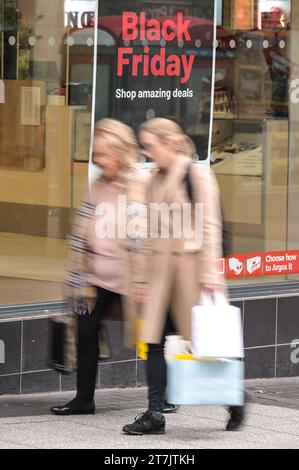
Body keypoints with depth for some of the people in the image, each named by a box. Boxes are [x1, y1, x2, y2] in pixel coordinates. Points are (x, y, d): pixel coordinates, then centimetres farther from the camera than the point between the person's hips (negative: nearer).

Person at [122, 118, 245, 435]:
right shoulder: (155, 179, 15)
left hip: (188, 262, -7)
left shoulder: (197, 175, -7)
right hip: (161, 266, 7)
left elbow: (210, 227, -10)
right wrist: (147, 275, 15)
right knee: (155, 341, 0)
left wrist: (209, 274, -15)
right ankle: (155, 415, 1)